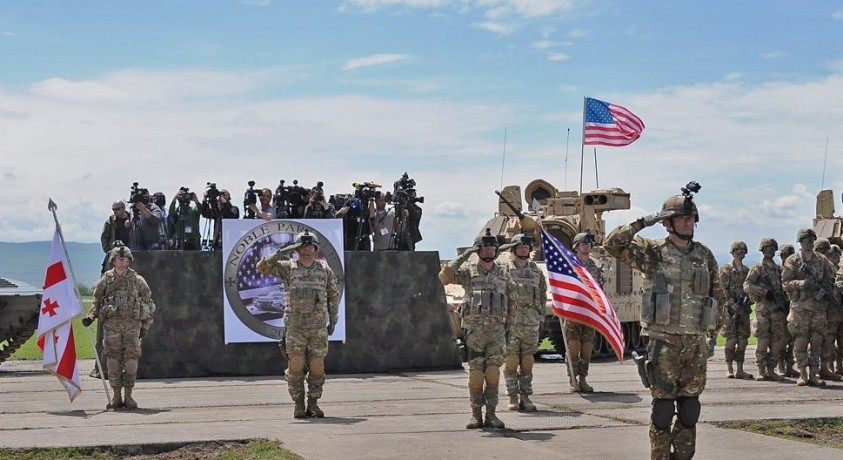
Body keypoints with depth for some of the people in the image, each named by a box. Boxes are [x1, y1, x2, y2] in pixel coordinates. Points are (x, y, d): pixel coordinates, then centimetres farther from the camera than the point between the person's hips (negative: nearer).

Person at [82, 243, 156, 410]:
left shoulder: (137, 280, 6)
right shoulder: (105, 280, 7)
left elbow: (148, 302, 11)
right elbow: (97, 302, 13)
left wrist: (145, 326, 7)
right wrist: (90, 316, -4)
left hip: (132, 325, 0)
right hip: (112, 324, 0)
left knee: (131, 361, -2)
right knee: (113, 361, -1)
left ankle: (128, 396, 6)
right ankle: (116, 396, 7)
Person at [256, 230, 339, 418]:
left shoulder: (325, 270, 8)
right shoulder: (288, 267, 4)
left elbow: (334, 296, 16)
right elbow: (262, 267, -3)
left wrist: (333, 320, 11)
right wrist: (280, 254, -12)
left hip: (318, 326, 1)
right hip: (295, 326, -1)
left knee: (317, 367, 0)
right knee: (295, 367, -1)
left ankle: (313, 404, 12)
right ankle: (299, 405, 9)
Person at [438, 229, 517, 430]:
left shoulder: (503, 272, 10)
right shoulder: (468, 271, 2)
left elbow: (513, 296, 21)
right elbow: (444, 277, -14)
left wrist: (509, 321, 16)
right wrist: (463, 256, -13)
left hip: (497, 329, 2)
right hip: (475, 328, -2)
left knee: (493, 372, -1)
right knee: (475, 373, -1)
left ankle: (491, 414, 4)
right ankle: (476, 414, 6)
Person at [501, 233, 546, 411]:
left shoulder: (536, 270, 14)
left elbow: (543, 294, 20)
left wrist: (541, 315, 11)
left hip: (531, 323, 4)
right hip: (511, 321, -4)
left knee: (527, 361, 5)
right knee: (511, 360, -2)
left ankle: (526, 396, 11)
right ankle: (513, 397, 3)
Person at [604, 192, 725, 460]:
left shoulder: (705, 255, 11)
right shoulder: (653, 252, -2)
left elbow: (718, 295, 21)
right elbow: (612, 244, -13)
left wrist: (715, 327, 16)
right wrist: (644, 223, -15)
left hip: (696, 342, 4)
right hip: (665, 341, -4)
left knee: (690, 408, 7)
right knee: (663, 407, -2)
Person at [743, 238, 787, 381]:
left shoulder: (779, 269, 18)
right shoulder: (757, 268, 2)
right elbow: (747, 286, -8)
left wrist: (786, 301, 8)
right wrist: (765, 291, -18)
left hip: (778, 308, 5)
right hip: (763, 308, -5)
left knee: (780, 340, 0)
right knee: (763, 341, -3)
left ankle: (771, 370, 8)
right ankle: (761, 372, 4)